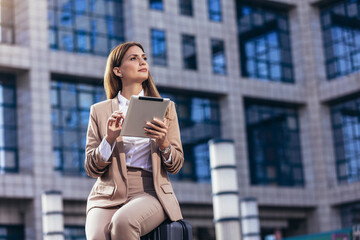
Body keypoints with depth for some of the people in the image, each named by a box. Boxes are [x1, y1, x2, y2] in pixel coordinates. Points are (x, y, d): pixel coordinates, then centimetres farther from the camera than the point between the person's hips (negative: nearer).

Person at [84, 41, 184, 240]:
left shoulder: (165, 108, 16)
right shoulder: (99, 111, 14)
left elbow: (176, 166, 12)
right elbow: (91, 169, 8)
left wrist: (164, 144, -10)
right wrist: (109, 139, -9)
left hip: (149, 192, 0)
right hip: (108, 195, 0)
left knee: (122, 221, -34)